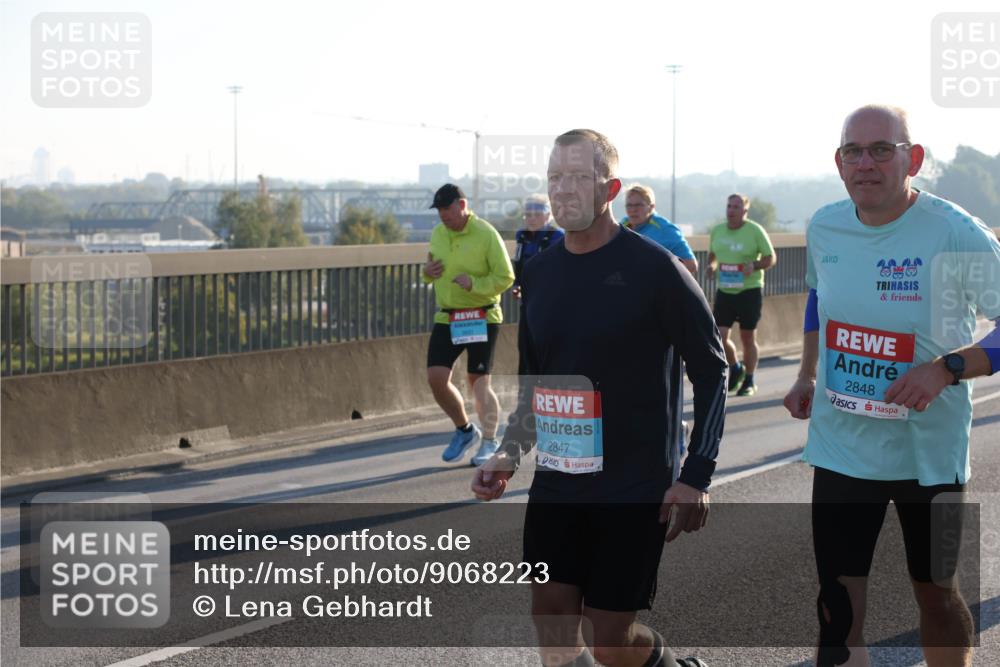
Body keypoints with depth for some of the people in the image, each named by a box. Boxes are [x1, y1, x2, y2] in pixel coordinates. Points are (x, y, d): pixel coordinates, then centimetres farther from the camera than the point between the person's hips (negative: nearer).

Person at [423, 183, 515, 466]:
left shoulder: (486, 234, -11)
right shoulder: (437, 233, 9)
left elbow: (505, 277, -12)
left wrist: (474, 283, -27)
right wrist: (427, 272, -2)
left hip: (481, 318, -5)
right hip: (446, 318, 5)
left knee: (479, 381, -3)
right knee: (436, 378, -4)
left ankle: (490, 442, 15)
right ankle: (465, 430, 19)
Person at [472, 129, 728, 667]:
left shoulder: (653, 269, -10)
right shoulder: (539, 273, 7)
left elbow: (711, 370, -5)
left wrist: (696, 476, -11)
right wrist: (511, 453, 4)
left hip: (635, 490, -5)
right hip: (555, 487, 5)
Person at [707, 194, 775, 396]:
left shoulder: (755, 231, -7)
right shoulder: (717, 231, 7)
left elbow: (770, 258, -2)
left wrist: (754, 265, -21)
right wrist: (712, 264, -1)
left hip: (750, 290, -4)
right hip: (724, 290, 4)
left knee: (748, 337, 4)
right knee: (719, 336, -4)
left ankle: (749, 381, 20)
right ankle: (736, 368, 25)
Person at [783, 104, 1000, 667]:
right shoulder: (824, 229, -2)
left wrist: (947, 368, -28)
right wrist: (808, 376, 14)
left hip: (930, 452, -3)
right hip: (840, 448, 3)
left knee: (936, 591, 15)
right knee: (838, 611, 4)